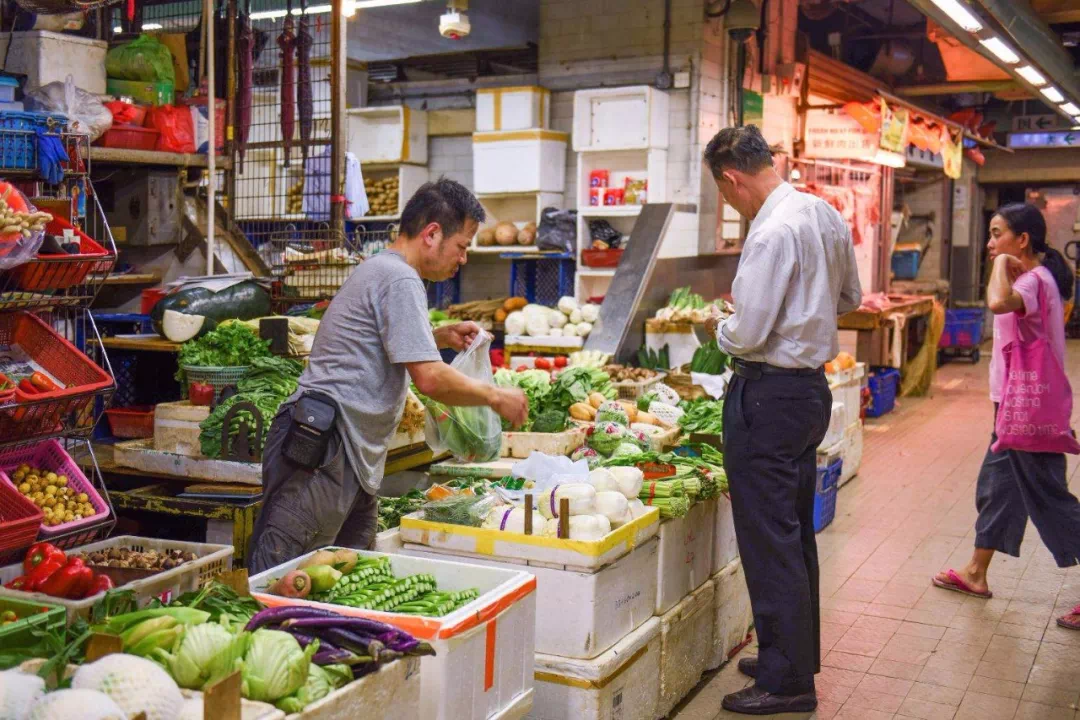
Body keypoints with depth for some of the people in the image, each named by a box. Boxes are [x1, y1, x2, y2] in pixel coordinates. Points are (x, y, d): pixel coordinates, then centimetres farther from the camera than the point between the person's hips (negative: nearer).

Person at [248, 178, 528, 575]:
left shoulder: (379, 269, 21)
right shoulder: (400, 279, -11)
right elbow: (428, 378, -18)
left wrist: (441, 336, 24)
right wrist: (495, 397, -4)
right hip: (321, 446, -11)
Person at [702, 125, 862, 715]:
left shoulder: (773, 232, -21)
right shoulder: (825, 215, 7)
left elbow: (747, 335, -22)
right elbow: (850, 297, 20)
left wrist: (718, 326, -2)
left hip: (769, 395, -10)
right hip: (812, 386, 10)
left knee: (768, 540, 0)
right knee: (796, 532, 19)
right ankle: (799, 656, 33)